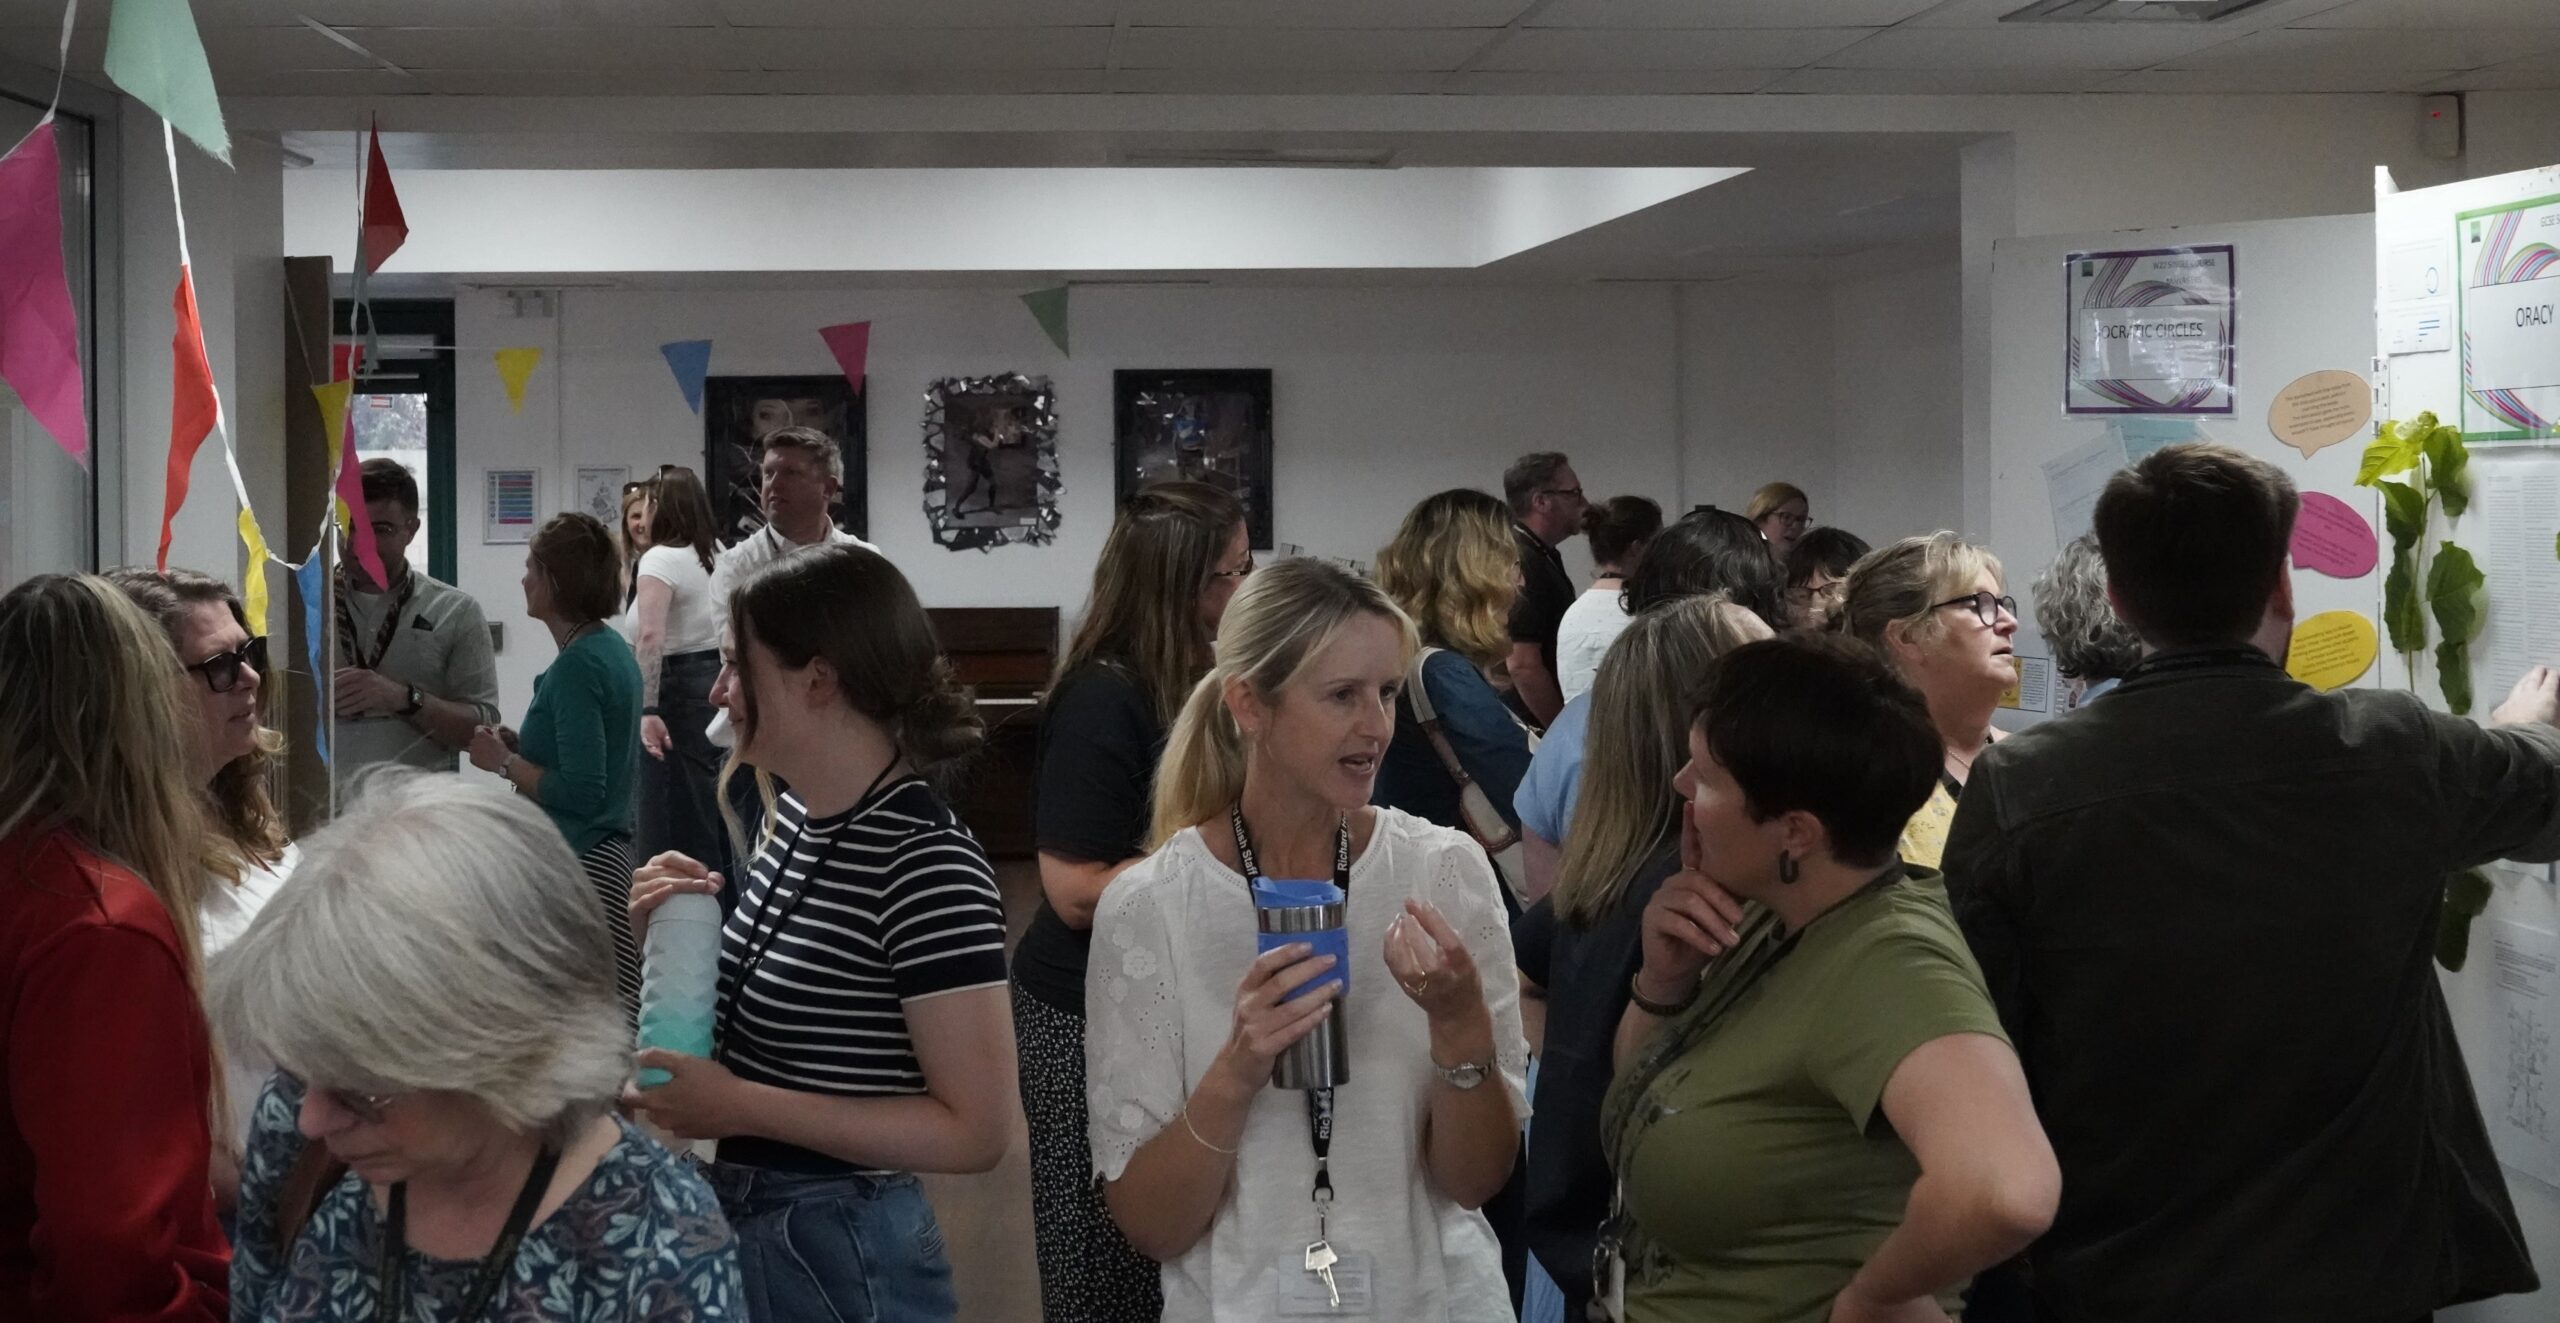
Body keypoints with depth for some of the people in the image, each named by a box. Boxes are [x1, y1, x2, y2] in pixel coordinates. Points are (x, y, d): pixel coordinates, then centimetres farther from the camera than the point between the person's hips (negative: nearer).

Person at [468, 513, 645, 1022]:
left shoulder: (577, 665, -17)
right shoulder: (614, 650, 12)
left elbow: (580, 791, -22)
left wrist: (505, 762, -10)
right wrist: (521, 745, 12)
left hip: (577, 865, -10)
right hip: (608, 851, 10)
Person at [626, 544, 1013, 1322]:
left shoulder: (927, 865, -21)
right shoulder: (793, 817, 3)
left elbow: (976, 1131, -22)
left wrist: (741, 1106, -24)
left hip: (841, 1255, -8)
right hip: (734, 1226, 8)